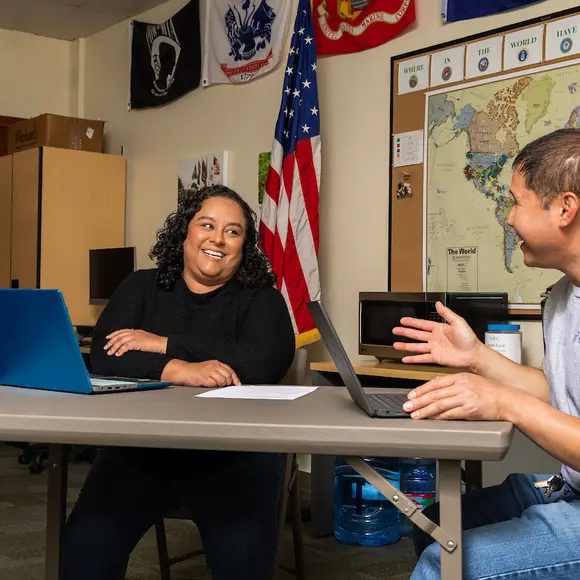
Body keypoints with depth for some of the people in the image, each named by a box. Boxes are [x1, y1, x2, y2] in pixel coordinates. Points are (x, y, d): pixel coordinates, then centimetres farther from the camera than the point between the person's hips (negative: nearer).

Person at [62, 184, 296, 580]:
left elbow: (264, 363, -15)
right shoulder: (141, 288, 11)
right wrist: (180, 370, -23)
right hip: (141, 447, 2)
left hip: (234, 454, -2)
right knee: (86, 543, -19)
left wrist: (164, 345, -13)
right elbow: (104, 357, -5)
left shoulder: (261, 298, 5)